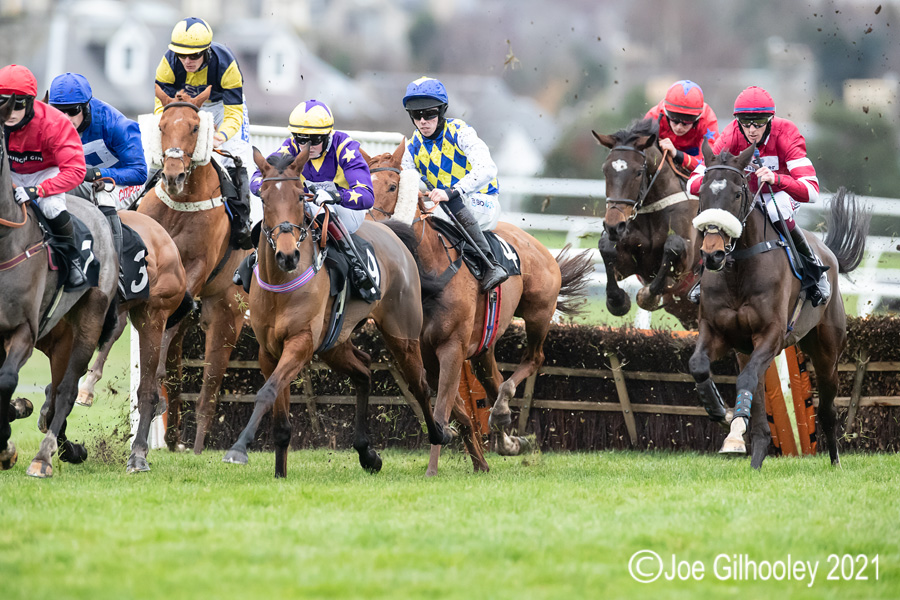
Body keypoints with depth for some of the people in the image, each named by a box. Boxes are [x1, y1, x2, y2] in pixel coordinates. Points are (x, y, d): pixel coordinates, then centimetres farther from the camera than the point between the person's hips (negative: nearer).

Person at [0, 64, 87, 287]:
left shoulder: (53, 123, -31)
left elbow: (75, 170, -35)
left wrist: (38, 190, -46)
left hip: (47, 172, -3)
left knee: (51, 206, -34)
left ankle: (72, 257, -10)